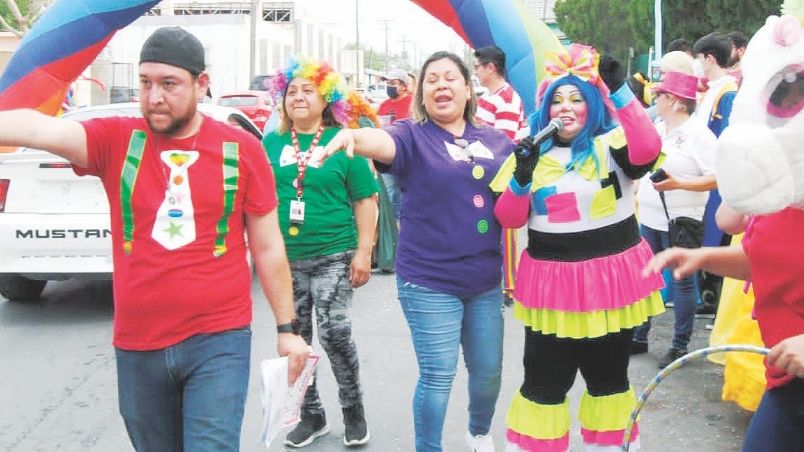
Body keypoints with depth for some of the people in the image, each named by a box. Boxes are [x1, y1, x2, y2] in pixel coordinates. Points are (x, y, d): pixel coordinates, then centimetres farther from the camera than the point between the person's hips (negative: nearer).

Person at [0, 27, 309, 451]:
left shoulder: (241, 149, -3)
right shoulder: (116, 139, -1)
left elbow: (268, 247, 4)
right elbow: (40, 129, -20)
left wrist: (286, 327, 7)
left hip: (219, 340, -2)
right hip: (137, 345, 2)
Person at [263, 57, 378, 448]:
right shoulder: (271, 144, 6)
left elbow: (365, 200, -1)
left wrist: (363, 251, -6)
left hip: (333, 255, -3)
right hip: (286, 257, 4)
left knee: (334, 334, -8)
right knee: (295, 338, 9)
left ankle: (353, 409, 15)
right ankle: (311, 414, 25)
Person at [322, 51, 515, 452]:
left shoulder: (495, 140, 7)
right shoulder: (412, 136, -6)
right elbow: (381, 141, -29)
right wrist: (352, 136, -50)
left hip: (486, 279, 5)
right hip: (430, 283, -4)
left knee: (488, 369, 16)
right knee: (438, 377, -1)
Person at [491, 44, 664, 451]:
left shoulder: (611, 145, -3)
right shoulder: (533, 153, 4)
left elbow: (648, 149, -27)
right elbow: (508, 220, 1)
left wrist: (619, 91, -32)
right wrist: (521, 176, -15)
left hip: (610, 279, -1)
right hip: (552, 282, 1)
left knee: (609, 379, 17)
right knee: (543, 383, 6)